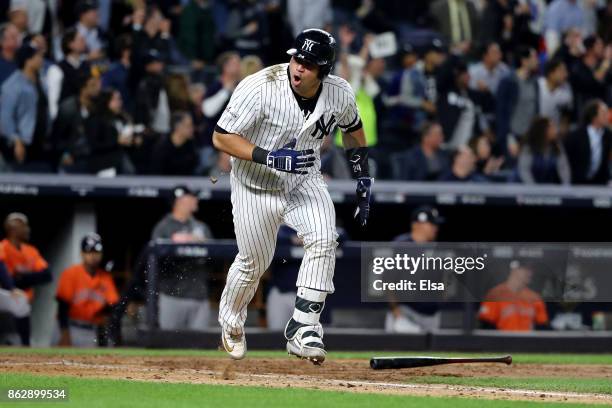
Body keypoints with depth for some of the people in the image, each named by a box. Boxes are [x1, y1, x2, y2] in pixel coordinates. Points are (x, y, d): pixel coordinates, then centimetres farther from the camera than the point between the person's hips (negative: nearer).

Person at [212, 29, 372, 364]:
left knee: (323, 240, -23)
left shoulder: (340, 94, -14)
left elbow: (352, 129, 9)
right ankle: (230, 319, 41)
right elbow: (221, 137, -23)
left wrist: (363, 181, 7)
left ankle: (303, 328, -18)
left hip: (304, 181, 3)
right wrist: (268, 157, -35)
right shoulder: (259, 88, -28)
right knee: (254, 261, 9)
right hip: (256, 186, -3)